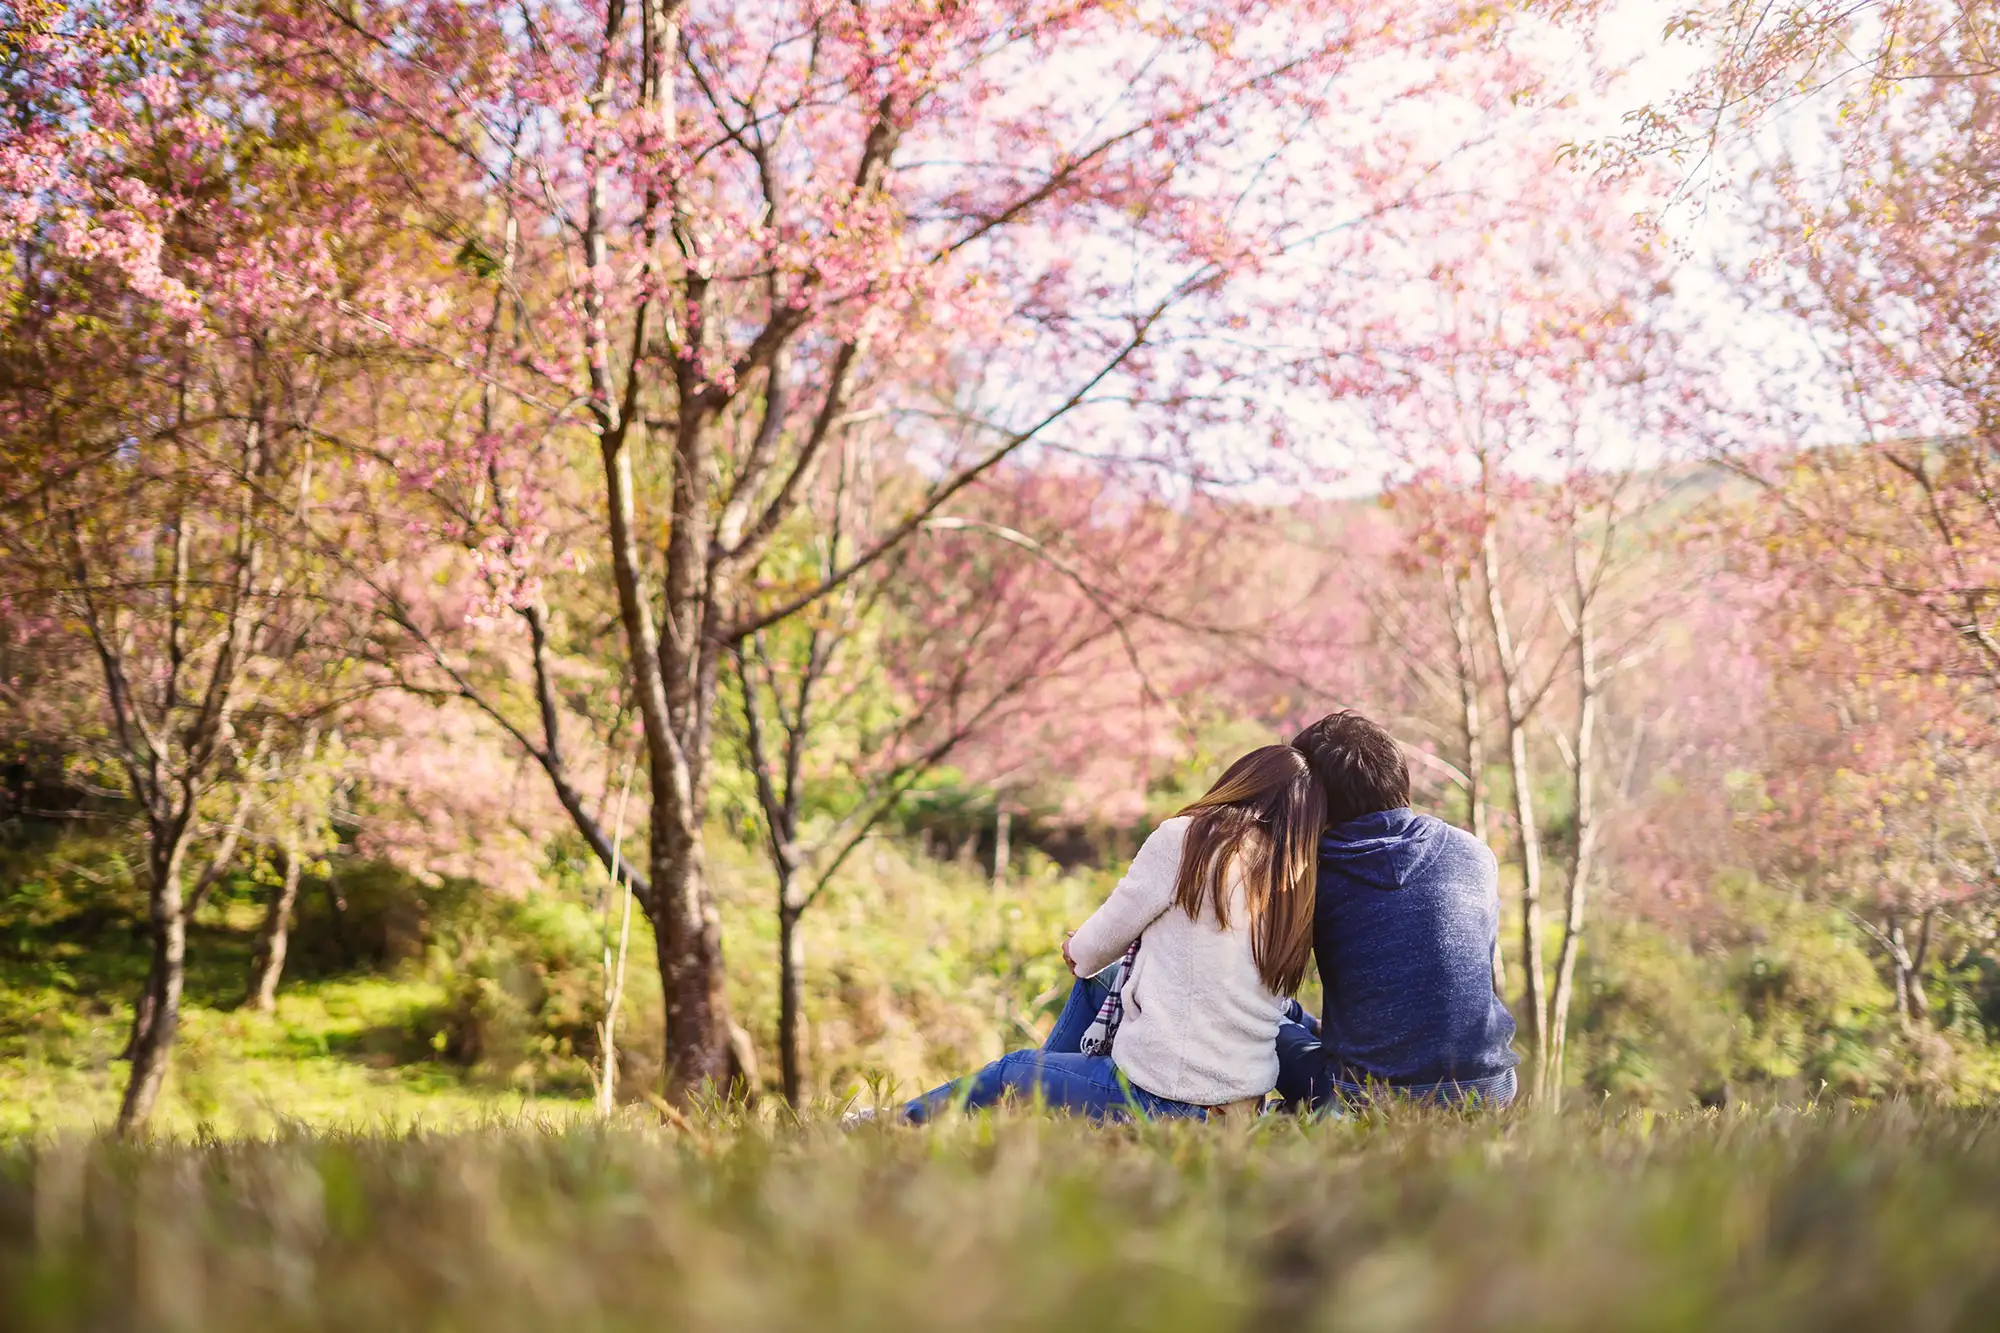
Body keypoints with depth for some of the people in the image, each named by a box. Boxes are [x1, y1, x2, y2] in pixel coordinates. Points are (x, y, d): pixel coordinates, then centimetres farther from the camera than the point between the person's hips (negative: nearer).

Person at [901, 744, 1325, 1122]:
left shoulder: (1183, 839, -11)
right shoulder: (1297, 884, 4)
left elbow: (1099, 945, -2)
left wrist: (1077, 950, 22)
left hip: (1166, 1097, -6)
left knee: (1004, 1076, 20)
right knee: (1095, 982, 28)